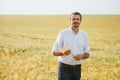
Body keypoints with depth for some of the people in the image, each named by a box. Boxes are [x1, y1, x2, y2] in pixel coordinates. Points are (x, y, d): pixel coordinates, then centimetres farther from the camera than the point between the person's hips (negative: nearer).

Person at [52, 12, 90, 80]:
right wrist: (63, 52, -26)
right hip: (64, 68, -3)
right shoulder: (63, 33, -6)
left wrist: (81, 56, -15)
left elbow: (87, 54, 8)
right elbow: (54, 51, -5)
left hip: (77, 68, 4)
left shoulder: (84, 35, 5)